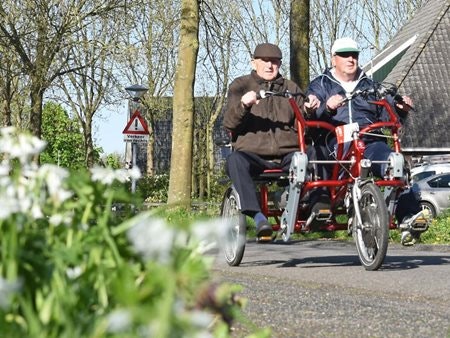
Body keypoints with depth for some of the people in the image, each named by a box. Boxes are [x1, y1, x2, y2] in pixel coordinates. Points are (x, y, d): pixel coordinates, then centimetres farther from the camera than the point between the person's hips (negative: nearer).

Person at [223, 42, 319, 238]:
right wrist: (243, 105, -22)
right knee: (235, 160, -37)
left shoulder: (291, 88, 22)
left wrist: (309, 110, -8)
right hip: (252, 154, -2)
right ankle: (257, 216, -43)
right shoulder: (240, 86, 15)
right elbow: (229, 123, -1)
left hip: (287, 155, 2)